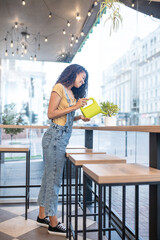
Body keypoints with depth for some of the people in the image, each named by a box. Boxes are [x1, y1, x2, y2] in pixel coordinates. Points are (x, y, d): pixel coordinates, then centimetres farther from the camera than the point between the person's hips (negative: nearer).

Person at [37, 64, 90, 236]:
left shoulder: (72, 93, 18)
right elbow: (51, 114, -12)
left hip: (63, 137, 9)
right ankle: (53, 224, 10)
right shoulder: (59, 87, -6)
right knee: (54, 178, -2)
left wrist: (80, 117, 5)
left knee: (49, 176, 14)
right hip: (55, 136, -9)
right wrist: (75, 107, -13)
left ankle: (42, 217, 26)